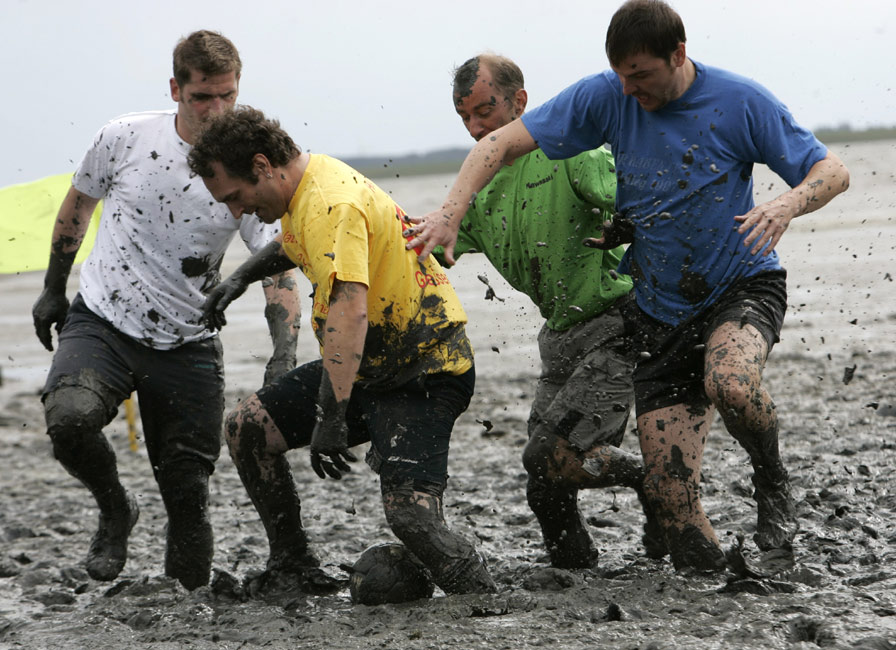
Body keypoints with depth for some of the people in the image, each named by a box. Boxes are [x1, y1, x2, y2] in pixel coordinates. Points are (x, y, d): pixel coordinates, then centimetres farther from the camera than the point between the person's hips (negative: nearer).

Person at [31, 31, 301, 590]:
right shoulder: (126, 138, -6)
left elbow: (279, 271, -11)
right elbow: (77, 208, 12)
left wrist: (284, 356, -25)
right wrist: (54, 289, 18)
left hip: (188, 346, 1)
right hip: (100, 321, -1)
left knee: (189, 491, -2)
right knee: (70, 416, -31)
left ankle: (184, 569, 35)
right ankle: (115, 511, 0)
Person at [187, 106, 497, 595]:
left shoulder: (332, 205, -25)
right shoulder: (307, 184, 6)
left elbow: (349, 311, -39)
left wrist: (330, 419, -43)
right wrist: (244, 275, 18)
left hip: (425, 375, -10)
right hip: (371, 366, 10)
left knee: (411, 516, -26)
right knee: (247, 428, 7)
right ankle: (293, 572, 17)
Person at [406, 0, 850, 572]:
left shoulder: (739, 102, -11)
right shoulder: (606, 97, -5)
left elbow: (833, 171, -6)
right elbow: (501, 143, -1)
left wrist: (789, 204, -28)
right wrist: (450, 215, -16)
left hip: (742, 285, -3)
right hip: (660, 312, 3)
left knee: (732, 384, -37)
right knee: (672, 504, -7)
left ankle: (773, 484, -7)